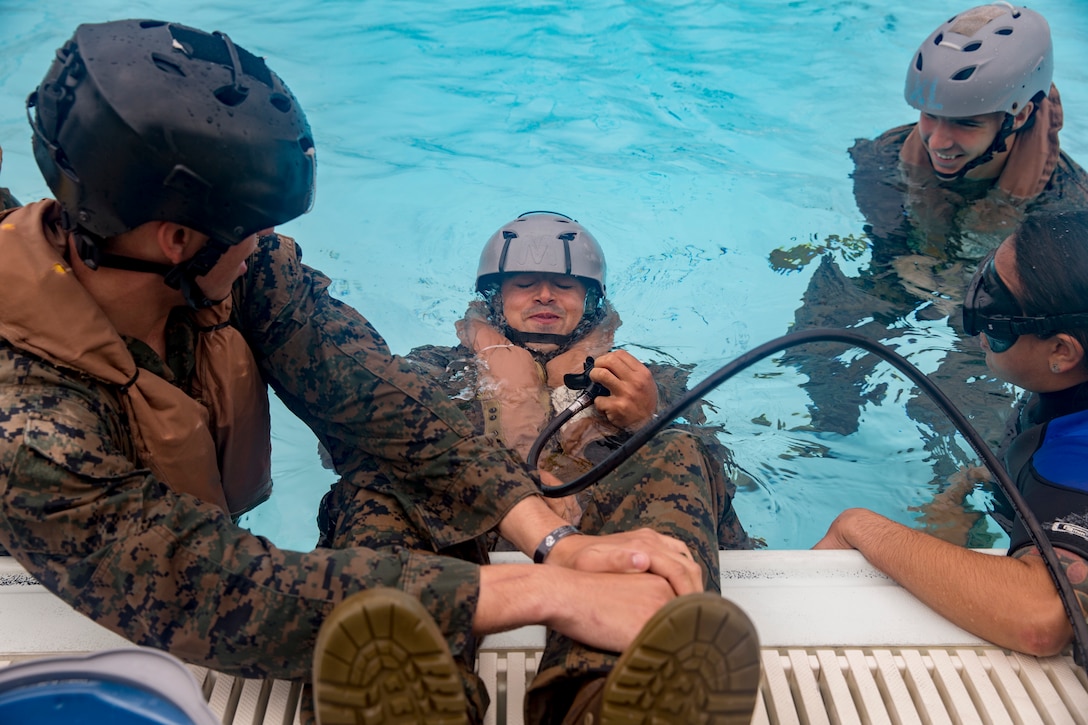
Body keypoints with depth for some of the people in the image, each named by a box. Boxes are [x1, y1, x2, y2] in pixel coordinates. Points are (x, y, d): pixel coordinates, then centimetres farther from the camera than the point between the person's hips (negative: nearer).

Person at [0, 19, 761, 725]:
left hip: (202, 576, 6)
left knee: (395, 474, -21)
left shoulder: (236, 263, -17)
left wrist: (553, 541, -34)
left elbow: (372, 395, -22)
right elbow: (236, 600, -39)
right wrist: (549, 591, -42)